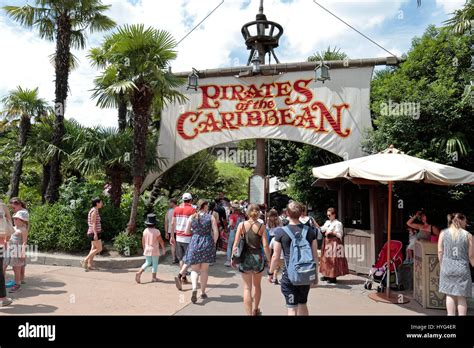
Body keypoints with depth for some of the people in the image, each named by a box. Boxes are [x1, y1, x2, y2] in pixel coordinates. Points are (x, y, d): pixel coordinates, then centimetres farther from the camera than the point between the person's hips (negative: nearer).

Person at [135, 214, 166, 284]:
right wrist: (163, 249, 2)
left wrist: (144, 249, 20)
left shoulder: (145, 231, -1)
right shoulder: (156, 231, -15)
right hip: (154, 250, -5)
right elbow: (161, 241, -10)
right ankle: (154, 277, 14)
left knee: (147, 263, 18)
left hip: (147, 250, 5)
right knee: (155, 264, 8)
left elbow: (143, 241, 7)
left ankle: (139, 273, 2)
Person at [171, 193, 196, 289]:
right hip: (188, 238, -5)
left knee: (181, 259, 16)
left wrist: (172, 236, 17)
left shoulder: (176, 209, 6)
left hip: (178, 237, 5)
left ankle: (184, 278, 25)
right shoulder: (192, 210, -9)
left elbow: (173, 224, 9)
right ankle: (179, 275, -17)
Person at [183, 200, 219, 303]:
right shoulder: (211, 217, -3)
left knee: (194, 270, 9)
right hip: (207, 244, 0)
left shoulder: (192, 217, 2)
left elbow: (186, 231, 2)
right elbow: (216, 232, -7)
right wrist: (213, 243, 7)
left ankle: (194, 288, -15)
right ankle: (203, 292, 21)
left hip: (194, 244, 1)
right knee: (204, 269, 15)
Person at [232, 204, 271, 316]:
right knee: (257, 285, 22)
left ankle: (249, 313, 5)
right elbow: (265, 246, -9)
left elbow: (236, 243, -7)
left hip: (245, 258, -1)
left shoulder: (242, 225, -4)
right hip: (258, 257, 1)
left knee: (247, 287, 8)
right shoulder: (261, 226, -6)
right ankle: (255, 310, 39)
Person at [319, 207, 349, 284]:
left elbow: (339, 235, -11)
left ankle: (333, 277, 0)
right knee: (326, 258, 11)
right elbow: (321, 229, 7)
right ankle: (327, 275, 22)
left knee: (333, 259, -6)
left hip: (334, 243, -8)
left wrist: (331, 232, -20)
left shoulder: (338, 223, -8)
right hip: (327, 242, 8)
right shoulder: (327, 222, 14)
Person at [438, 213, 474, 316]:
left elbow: (440, 251, -1)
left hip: (447, 267, 1)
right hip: (462, 269, -1)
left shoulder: (443, 233, 0)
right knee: (461, 296, 10)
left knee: (450, 295, 12)